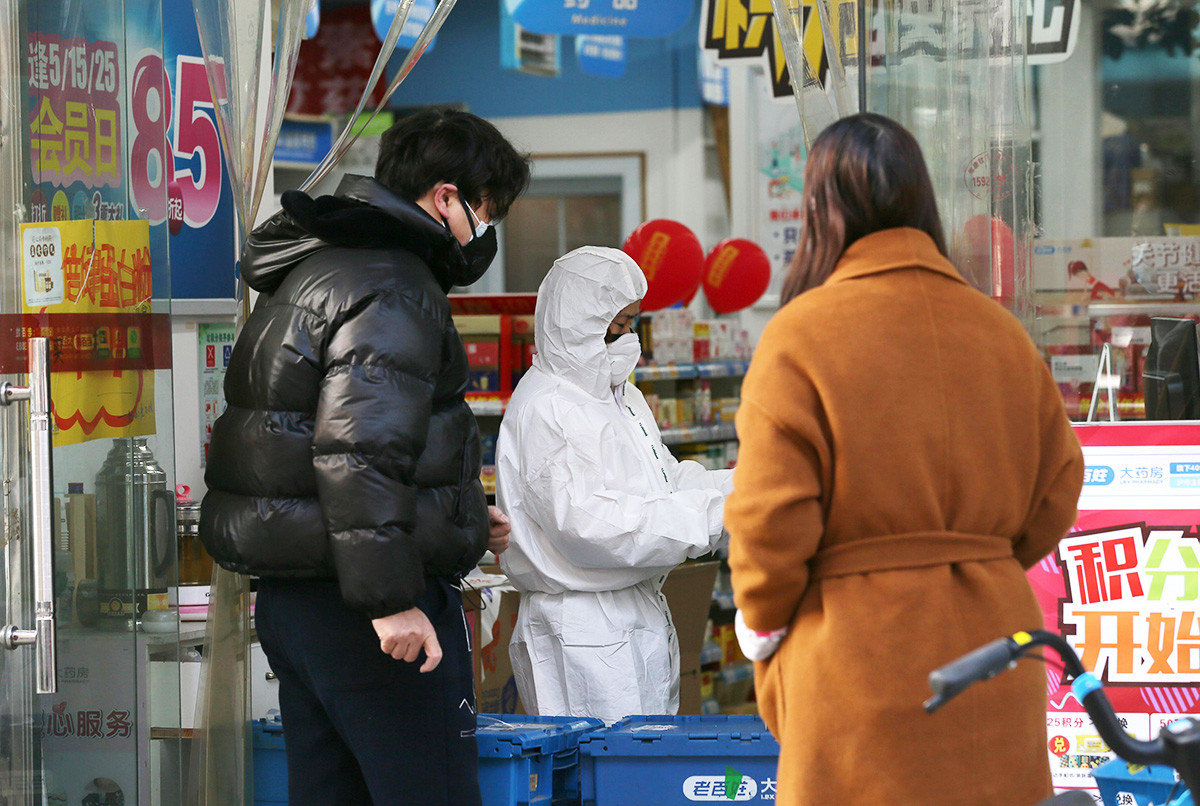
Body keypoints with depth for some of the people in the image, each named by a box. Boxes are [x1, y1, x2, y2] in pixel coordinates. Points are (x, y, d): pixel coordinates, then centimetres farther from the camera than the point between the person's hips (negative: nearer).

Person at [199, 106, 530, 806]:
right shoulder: (393, 287, -13)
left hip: (289, 595, 10)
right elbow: (360, 450, -24)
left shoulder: (315, 268, 20)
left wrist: (463, 521, 26)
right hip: (357, 606, -10)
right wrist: (390, 598, -25)